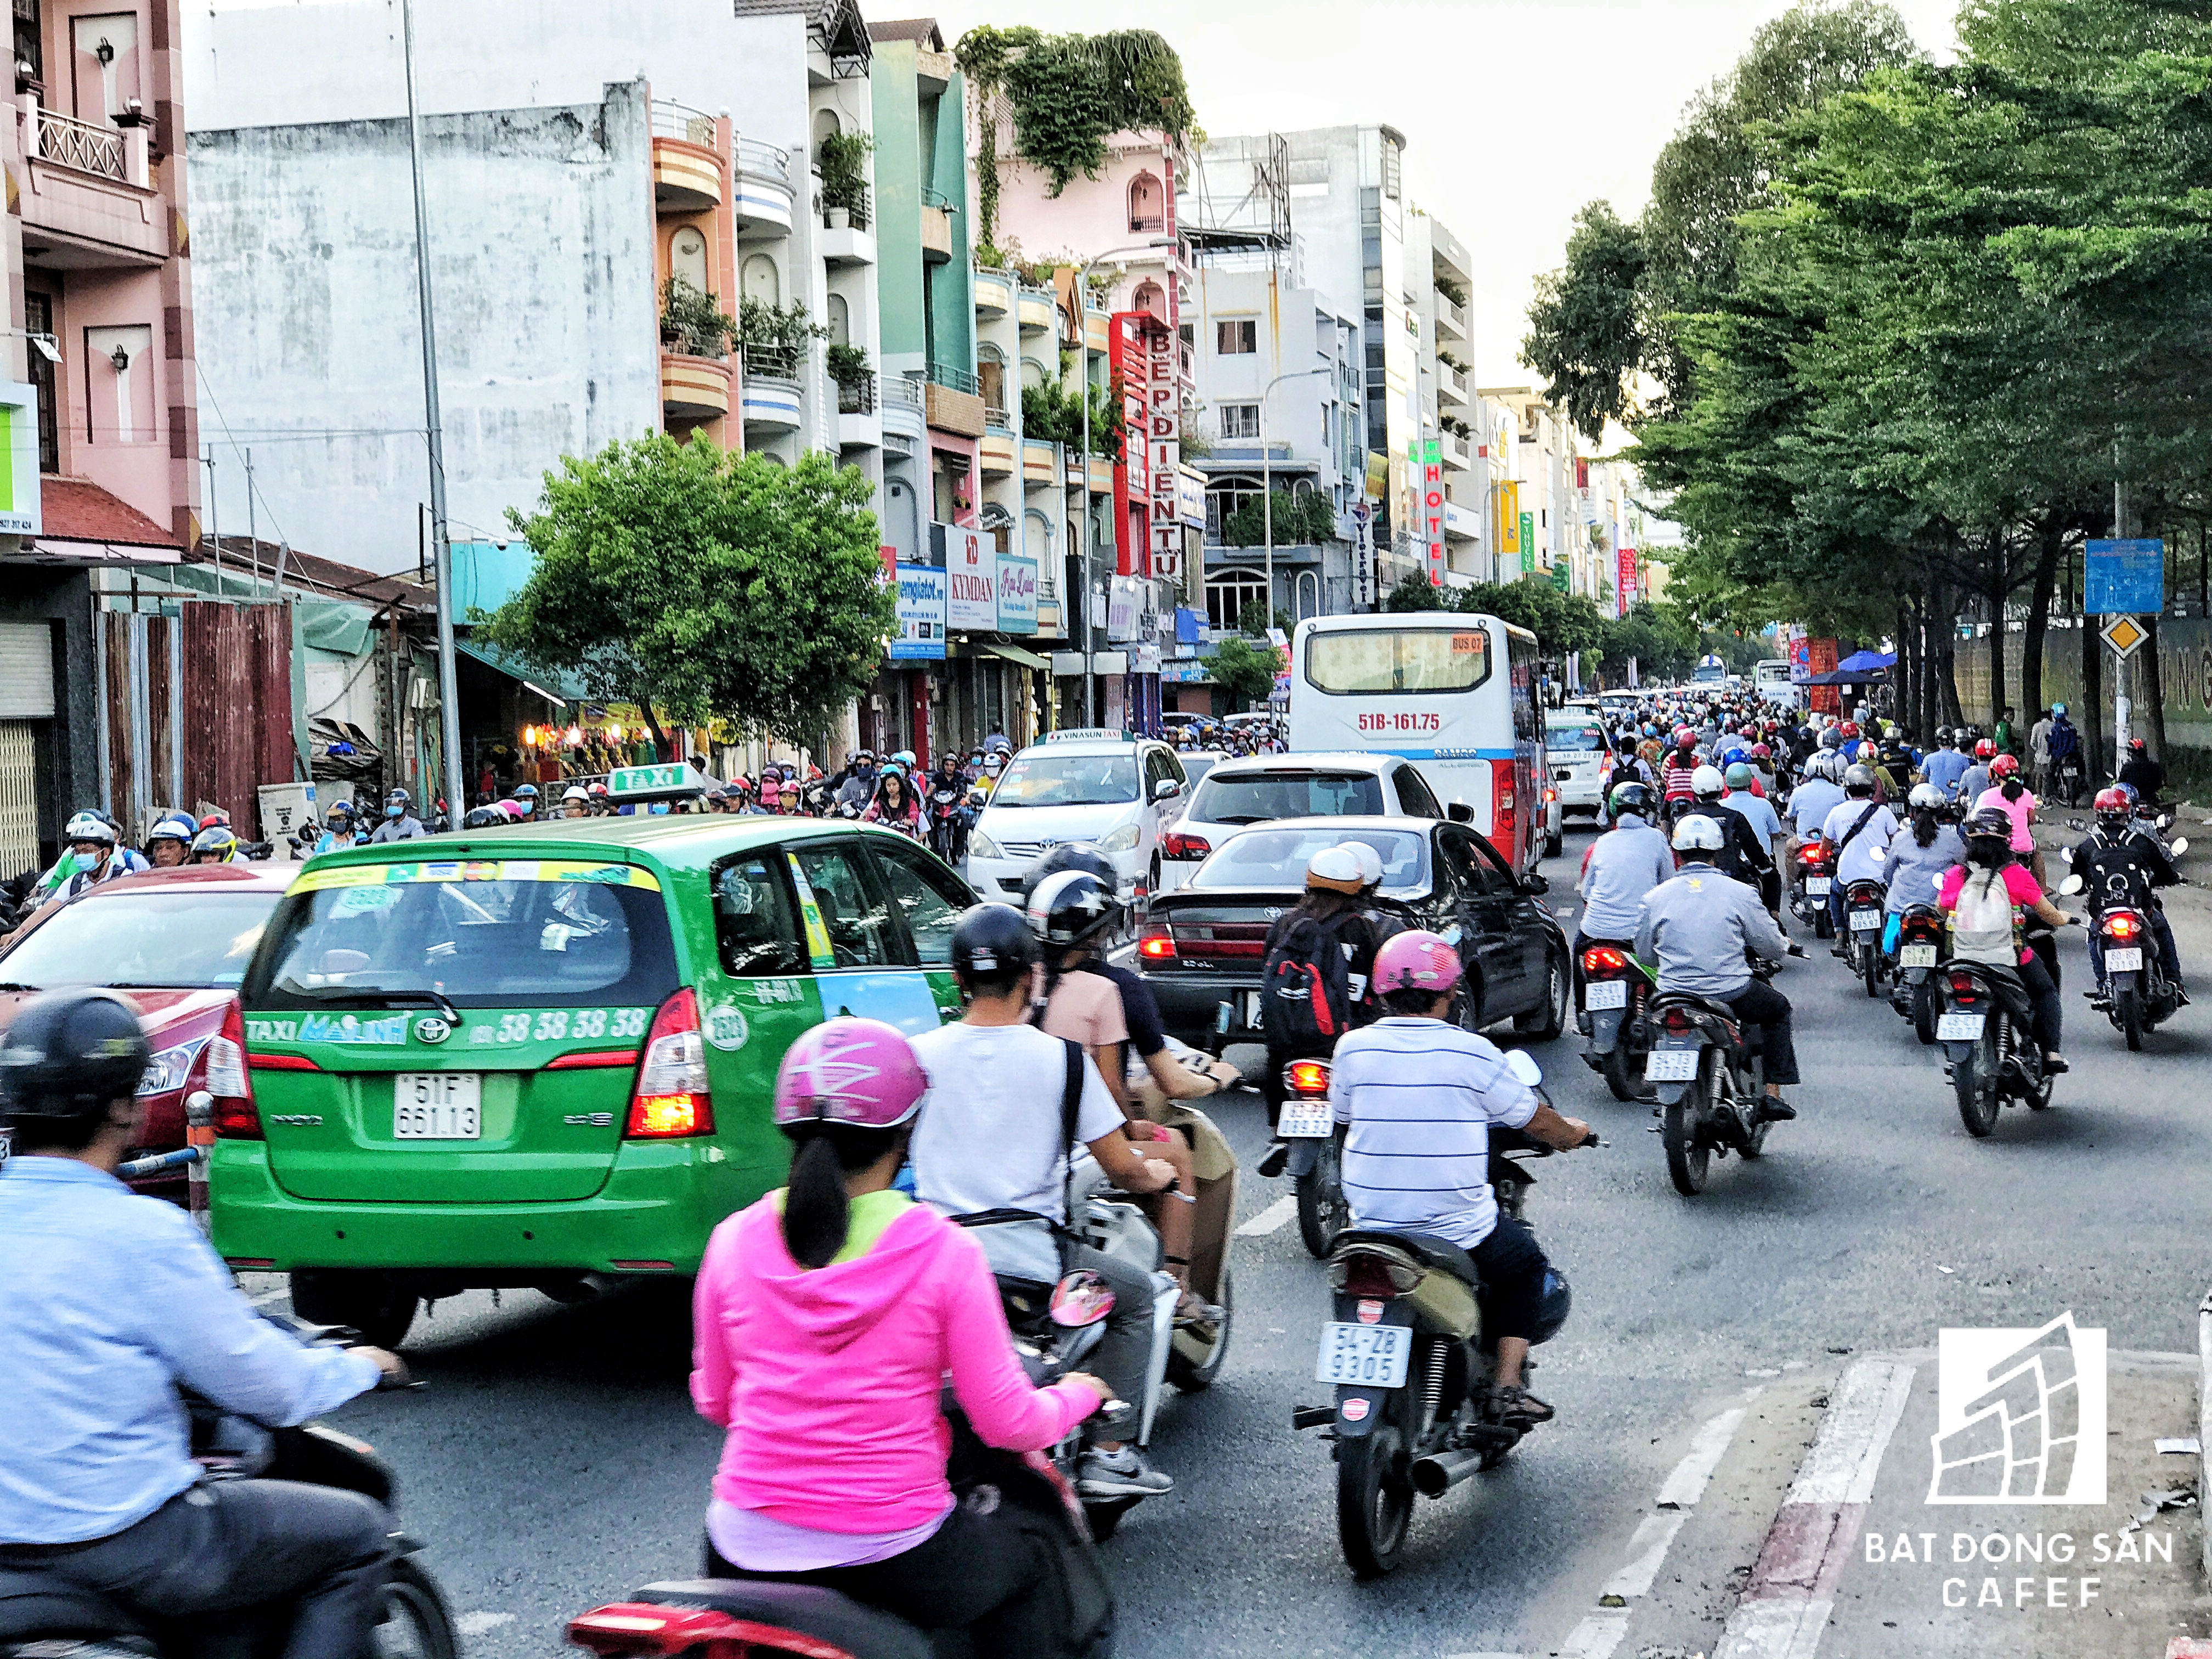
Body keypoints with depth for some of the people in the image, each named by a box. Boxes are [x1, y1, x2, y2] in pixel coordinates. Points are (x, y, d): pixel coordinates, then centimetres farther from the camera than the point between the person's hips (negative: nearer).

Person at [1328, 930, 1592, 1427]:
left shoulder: (1353, 1048, -3)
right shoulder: (1472, 1053, -9)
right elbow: (1536, 1122, 3)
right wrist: (1572, 1133, 27)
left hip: (1373, 1226, 3)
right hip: (1461, 1232, -3)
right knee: (1527, 1264, 25)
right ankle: (1508, 1389, 14)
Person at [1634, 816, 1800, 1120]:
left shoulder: (1655, 898, -1)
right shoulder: (1739, 893, -6)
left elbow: (1644, 954, 11)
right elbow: (1772, 947, 3)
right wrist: (1784, 944, 28)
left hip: (1674, 993, 2)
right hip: (1732, 995, -2)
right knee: (1778, 1008, 26)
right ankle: (1772, 1095, 18)